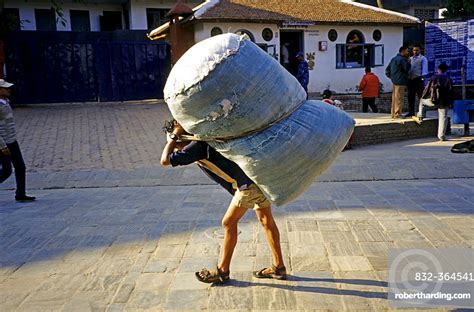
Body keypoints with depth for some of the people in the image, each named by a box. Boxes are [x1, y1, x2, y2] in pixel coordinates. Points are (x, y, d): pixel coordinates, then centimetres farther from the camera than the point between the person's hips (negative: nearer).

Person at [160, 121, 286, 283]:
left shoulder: (198, 145, -5)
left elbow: (165, 161, -7)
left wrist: (174, 135, 1)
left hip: (249, 183, -9)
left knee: (229, 223, 4)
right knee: (266, 220, 16)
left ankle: (223, 270, 17)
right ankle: (279, 267, 26)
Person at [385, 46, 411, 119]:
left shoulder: (394, 59, 16)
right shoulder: (401, 59, -13)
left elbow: (387, 70, 17)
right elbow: (406, 69, -12)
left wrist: (391, 77, 17)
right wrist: (407, 61, -1)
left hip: (395, 81, 10)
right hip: (400, 82, -10)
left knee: (394, 98, 13)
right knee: (399, 98, -6)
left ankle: (393, 114, 18)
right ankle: (397, 114, -4)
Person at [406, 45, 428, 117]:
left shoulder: (423, 59, 3)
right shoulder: (410, 58, 20)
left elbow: (424, 68, -6)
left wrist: (423, 76, -20)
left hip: (418, 79, -5)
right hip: (410, 80, 5)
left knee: (421, 96, -4)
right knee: (411, 97, 9)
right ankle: (411, 112, 17)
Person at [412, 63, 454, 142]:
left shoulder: (433, 78, -1)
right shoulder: (448, 80, 0)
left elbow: (427, 89, 2)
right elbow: (451, 92, 0)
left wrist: (423, 97, 19)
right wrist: (450, 103, 8)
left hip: (433, 100, 0)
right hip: (443, 102, 0)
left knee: (422, 101, 30)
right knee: (443, 117, 7)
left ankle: (420, 118, 28)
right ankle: (442, 136, 7)